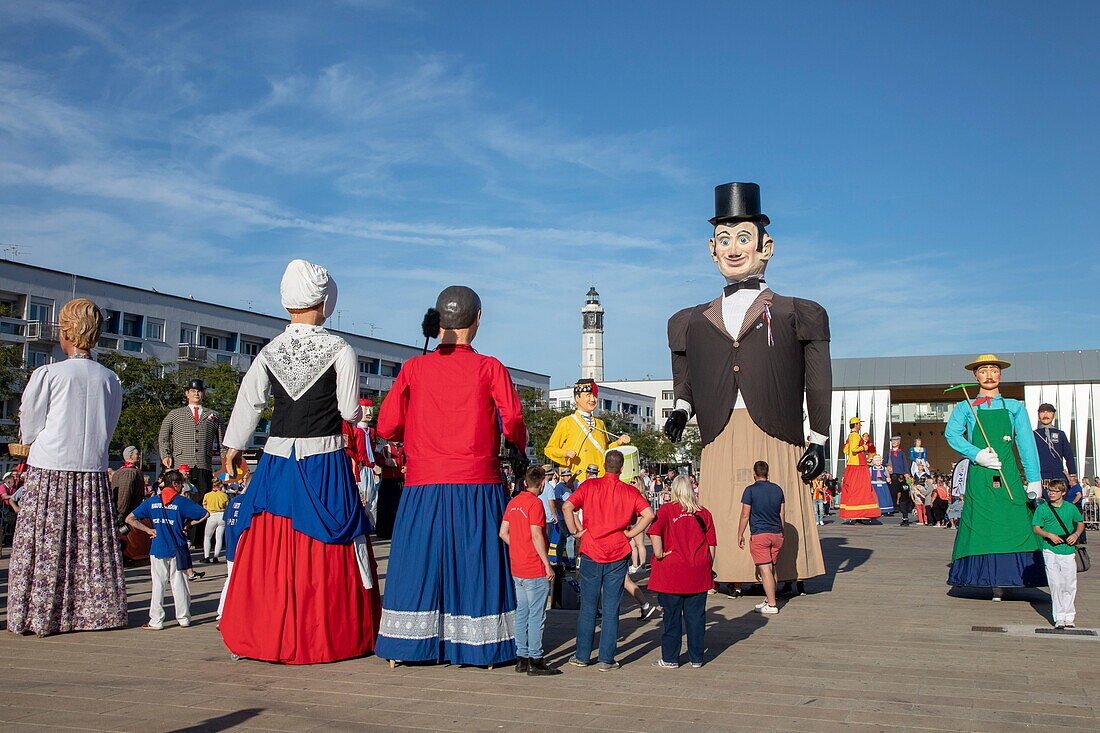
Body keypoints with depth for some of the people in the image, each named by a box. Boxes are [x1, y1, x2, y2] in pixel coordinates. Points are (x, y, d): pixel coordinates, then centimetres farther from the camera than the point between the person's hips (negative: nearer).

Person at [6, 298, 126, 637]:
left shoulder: (47, 375, -9)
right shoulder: (110, 380, 2)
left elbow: (28, 432, -1)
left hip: (48, 474, -3)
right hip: (94, 473, 3)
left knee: (45, 546, 5)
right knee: (93, 545, 9)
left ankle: (40, 615, 9)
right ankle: (96, 610, 14)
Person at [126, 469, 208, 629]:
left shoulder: (151, 501, 6)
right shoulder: (182, 501, -4)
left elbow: (130, 519, 6)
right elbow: (204, 514, -7)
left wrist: (148, 530, 7)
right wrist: (187, 524, 3)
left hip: (157, 549, 2)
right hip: (177, 550, -1)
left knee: (158, 585, 5)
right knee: (179, 584, 7)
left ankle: (156, 621, 4)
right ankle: (183, 618, 14)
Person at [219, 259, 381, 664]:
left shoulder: (269, 352, 4)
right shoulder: (340, 350, -7)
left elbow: (248, 401, 9)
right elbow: (350, 411, -6)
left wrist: (233, 447, 21)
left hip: (276, 459, 3)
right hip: (325, 460, -3)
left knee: (269, 548, 9)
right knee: (326, 551, 4)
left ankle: (260, 634, 16)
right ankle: (332, 635, 9)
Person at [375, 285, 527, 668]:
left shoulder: (414, 368, 4)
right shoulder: (489, 368, -1)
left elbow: (387, 426, 2)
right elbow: (512, 421, -11)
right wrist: (519, 445, 10)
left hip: (423, 486, 2)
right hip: (477, 486, -1)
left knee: (418, 563, 9)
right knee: (475, 564, 6)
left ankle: (405, 647, 14)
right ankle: (478, 648, 9)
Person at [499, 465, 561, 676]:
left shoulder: (513, 502, 10)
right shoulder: (535, 503, -13)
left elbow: (503, 533, 11)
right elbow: (536, 535, -20)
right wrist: (547, 564, -15)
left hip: (517, 569, 8)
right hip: (535, 569, -8)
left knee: (521, 613, 12)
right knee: (537, 615, -2)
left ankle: (521, 658, 17)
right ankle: (535, 660, 0)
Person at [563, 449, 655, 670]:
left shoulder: (589, 486, -1)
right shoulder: (629, 491, 0)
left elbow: (567, 507, -13)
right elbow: (648, 514, -11)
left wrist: (576, 531, -2)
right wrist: (630, 533, -2)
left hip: (591, 553, 0)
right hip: (618, 555, 0)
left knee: (588, 606, 9)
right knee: (611, 608, 5)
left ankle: (582, 656, 16)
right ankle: (606, 659, 7)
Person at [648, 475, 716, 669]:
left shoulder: (666, 510, -5)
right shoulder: (704, 513, 4)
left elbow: (654, 531, -22)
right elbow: (712, 544, 7)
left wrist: (659, 554, -12)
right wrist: (708, 566, 15)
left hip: (672, 572, -2)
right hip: (699, 573, 2)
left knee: (672, 616, 6)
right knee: (696, 616, 10)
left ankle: (670, 659, 12)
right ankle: (696, 658, 16)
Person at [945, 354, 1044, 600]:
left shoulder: (1014, 408, 15)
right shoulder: (965, 408, 12)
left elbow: (1026, 444, 7)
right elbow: (951, 434, -5)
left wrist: (1034, 479, -3)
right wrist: (976, 454, -19)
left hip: (1008, 476, 1)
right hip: (979, 477, -1)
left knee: (1014, 527, -7)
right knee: (981, 530, -5)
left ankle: (1005, 578, -3)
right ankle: (994, 582, -1)